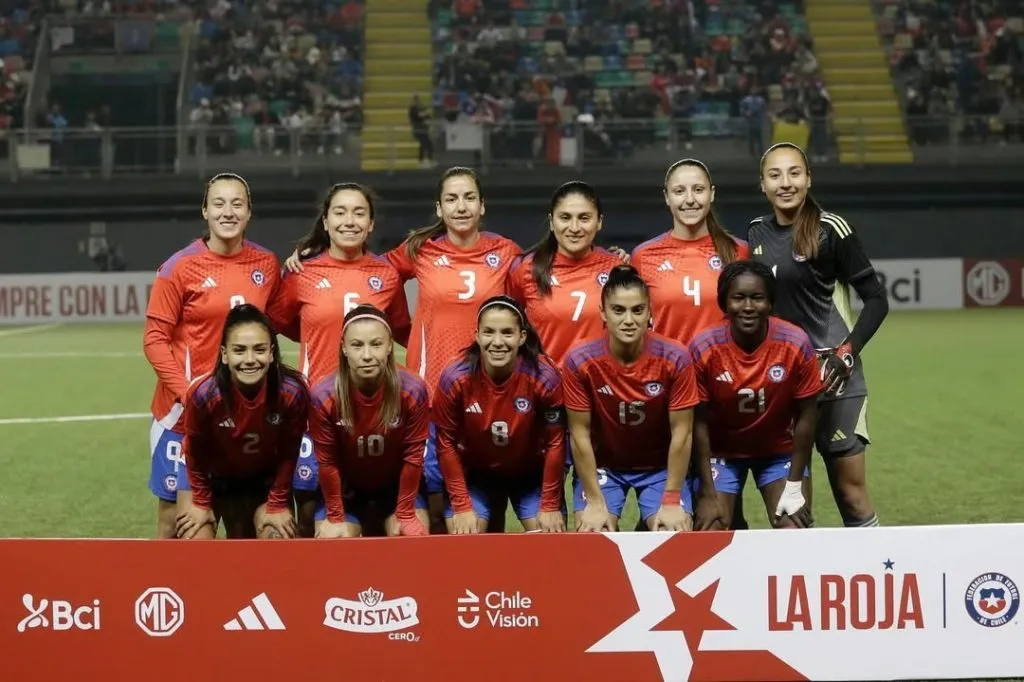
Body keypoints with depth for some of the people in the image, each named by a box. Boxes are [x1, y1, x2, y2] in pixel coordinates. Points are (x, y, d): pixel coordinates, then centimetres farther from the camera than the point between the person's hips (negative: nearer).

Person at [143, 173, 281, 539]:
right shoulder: (181, 266, -8)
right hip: (185, 410, -3)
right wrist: (187, 393, -17)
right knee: (175, 514, 2)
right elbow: (155, 339, -8)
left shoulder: (267, 264, 3)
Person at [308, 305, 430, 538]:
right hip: (345, 488, 0)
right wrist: (335, 518, -9)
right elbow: (327, 461, -16)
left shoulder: (413, 391, -26)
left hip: (398, 486, 1)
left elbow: (413, 456, -14)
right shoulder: (324, 396, -27)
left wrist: (405, 515, -10)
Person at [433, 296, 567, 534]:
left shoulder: (544, 378, -26)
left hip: (532, 474, 0)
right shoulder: (455, 379, -24)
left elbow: (555, 442, -15)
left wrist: (550, 505, -10)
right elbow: (446, 443, -12)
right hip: (475, 474, 0)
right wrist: (462, 505, -11)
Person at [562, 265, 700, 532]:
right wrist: (595, 501, -15)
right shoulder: (579, 361, -20)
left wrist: (672, 500, -16)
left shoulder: (675, 358, -21)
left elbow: (682, 433, -15)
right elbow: (580, 433, -14)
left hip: (660, 466, 0)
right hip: (602, 465, 0)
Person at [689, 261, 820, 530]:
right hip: (721, 453, 0)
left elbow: (805, 417, -11)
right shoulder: (703, 348, -22)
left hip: (780, 451, 0)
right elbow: (699, 422, -14)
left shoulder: (796, 344, -22)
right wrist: (707, 493, -14)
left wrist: (794, 486, -11)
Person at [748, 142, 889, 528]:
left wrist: (847, 353, -17)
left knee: (850, 490, -3)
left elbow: (876, 299, -7)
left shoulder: (829, 230, -8)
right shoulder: (757, 233, 9)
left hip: (831, 376, -5)